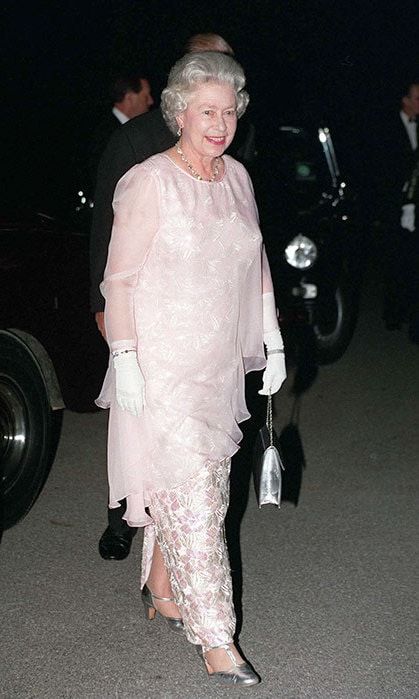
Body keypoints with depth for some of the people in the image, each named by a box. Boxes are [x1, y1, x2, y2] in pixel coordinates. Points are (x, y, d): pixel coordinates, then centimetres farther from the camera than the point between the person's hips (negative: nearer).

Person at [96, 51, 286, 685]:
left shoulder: (237, 177, 7)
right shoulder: (151, 182, -13)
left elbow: (255, 265, 16)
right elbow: (120, 279, -11)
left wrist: (272, 342, 14)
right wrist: (124, 360, -16)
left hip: (220, 364, 7)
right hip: (162, 365, -6)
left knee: (185, 486, 14)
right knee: (195, 496, -7)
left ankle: (160, 588, 34)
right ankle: (216, 639, -2)